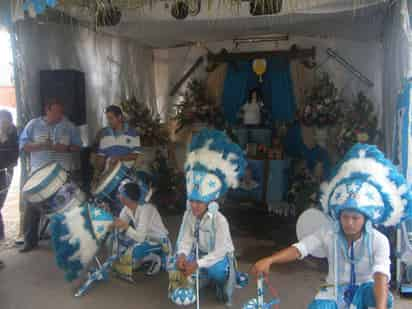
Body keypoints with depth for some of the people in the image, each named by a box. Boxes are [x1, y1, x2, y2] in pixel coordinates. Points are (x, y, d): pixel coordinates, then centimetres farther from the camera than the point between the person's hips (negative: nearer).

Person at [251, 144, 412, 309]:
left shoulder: (379, 241, -16)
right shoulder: (328, 234, -11)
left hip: (363, 290, -1)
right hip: (335, 291, 1)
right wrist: (269, 260, -41)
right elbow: (298, 249, -23)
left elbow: (381, 275, -31)